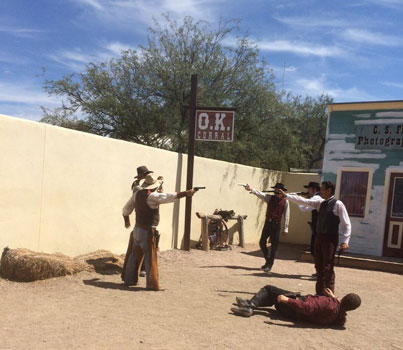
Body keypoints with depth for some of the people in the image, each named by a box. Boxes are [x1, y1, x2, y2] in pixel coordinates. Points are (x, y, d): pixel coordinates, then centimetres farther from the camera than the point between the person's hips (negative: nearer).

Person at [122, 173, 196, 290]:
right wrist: (186, 193, -18)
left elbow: (126, 208, 15)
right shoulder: (152, 196, -17)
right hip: (148, 231, -8)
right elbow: (171, 196, -22)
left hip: (137, 229, 8)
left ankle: (129, 280, 26)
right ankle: (152, 284, 2)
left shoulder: (137, 194, 6)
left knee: (135, 255, 17)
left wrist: (126, 220, 31)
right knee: (150, 258, -2)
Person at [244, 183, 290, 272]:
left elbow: (286, 216, -4)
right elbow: (260, 194, -11)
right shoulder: (270, 198, 2)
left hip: (276, 224, -3)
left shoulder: (285, 202, -5)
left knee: (274, 245, 0)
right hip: (267, 223, 4)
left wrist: (285, 228, -4)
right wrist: (251, 190, -29)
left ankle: (270, 265, 13)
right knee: (262, 242, 5)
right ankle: (268, 261, 26)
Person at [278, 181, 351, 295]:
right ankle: (320, 293, 25)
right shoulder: (320, 202, 10)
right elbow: (303, 201, 12)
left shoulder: (338, 204, -10)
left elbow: (346, 224, -11)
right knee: (319, 267, 13)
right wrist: (286, 195, 10)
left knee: (328, 268, -4)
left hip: (330, 238, -7)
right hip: (319, 237, 7)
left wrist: (345, 241, -18)